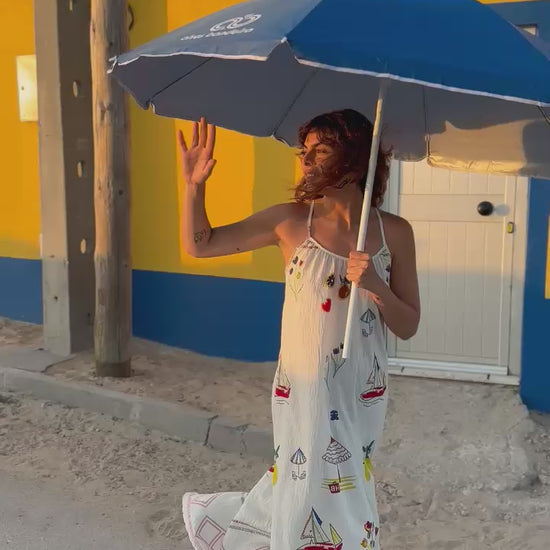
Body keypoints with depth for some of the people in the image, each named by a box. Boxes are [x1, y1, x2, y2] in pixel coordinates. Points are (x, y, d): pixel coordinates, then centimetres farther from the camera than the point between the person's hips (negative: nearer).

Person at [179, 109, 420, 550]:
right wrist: (195, 184, -14)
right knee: (315, 500, 8)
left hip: (364, 397, 3)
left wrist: (377, 287, -19)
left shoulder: (394, 232, -5)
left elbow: (408, 327, -1)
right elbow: (200, 245, -1)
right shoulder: (291, 221, -7)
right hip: (303, 392, -3)